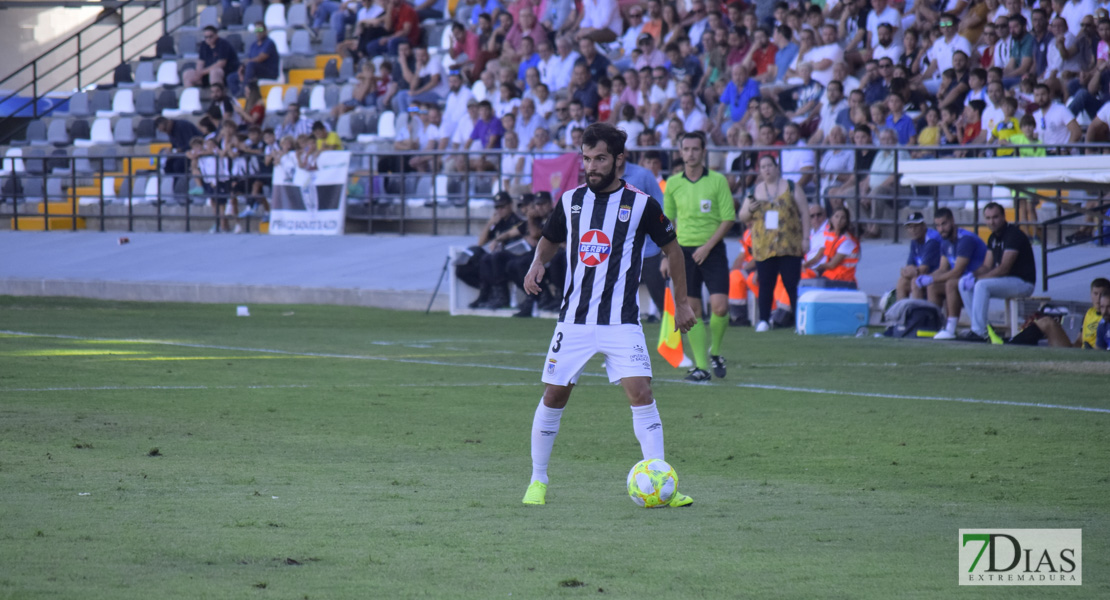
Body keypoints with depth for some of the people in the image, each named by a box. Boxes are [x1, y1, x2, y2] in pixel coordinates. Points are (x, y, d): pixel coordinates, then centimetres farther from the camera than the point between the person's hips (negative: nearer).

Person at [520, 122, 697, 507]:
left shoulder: (640, 205, -4)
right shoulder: (570, 201, 6)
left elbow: (671, 248, 8)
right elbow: (549, 241, 21)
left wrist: (681, 303, 10)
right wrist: (537, 264, -2)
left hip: (621, 322, -3)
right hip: (574, 318, 3)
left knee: (640, 393, -15)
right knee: (554, 396, 4)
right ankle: (538, 481, 20)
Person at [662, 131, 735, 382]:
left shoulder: (718, 180, -4)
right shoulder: (673, 183, 4)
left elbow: (729, 218, -3)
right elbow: (667, 221, 12)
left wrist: (708, 246, -12)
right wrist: (667, 255, 7)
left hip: (712, 250, -2)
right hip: (684, 250, 2)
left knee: (720, 306, -12)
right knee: (691, 310, -2)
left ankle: (715, 352, 14)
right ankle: (701, 366, 4)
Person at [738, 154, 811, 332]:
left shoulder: (792, 188, 5)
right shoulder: (755, 191, 12)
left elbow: (804, 213, 6)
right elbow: (742, 217, 16)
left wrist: (805, 238, -1)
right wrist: (749, 209, -8)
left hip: (790, 246, -2)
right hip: (763, 248, 2)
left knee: (792, 284, -5)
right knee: (765, 284, 2)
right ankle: (764, 321, 7)